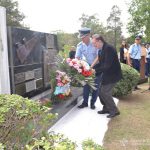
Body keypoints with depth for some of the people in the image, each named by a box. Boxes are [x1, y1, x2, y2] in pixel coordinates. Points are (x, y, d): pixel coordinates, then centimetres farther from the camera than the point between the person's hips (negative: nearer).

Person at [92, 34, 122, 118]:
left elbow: (107, 65, -27)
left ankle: (114, 111, 8)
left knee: (105, 92, -6)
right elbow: (101, 63, 13)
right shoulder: (103, 49, 7)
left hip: (112, 75, -9)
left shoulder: (108, 48, -22)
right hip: (108, 74, 9)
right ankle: (106, 108, 29)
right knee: (102, 92, 13)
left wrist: (96, 71, -22)